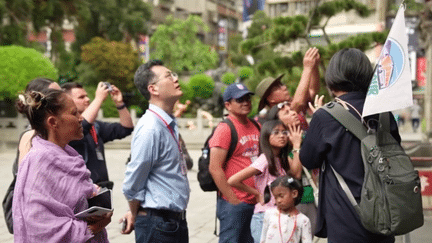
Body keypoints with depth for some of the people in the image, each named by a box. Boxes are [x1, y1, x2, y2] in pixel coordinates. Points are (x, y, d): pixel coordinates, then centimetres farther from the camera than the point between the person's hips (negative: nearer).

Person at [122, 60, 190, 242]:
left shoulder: (170, 125, 9)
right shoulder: (151, 128, -19)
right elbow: (131, 185, -15)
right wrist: (135, 216, 1)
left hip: (177, 220, 8)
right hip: (158, 226, -8)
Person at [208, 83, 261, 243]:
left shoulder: (255, 126, 13)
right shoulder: (225, 129, -9)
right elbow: (214, 168, -15)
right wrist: (233, 200, -15)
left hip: (256, 202, 7)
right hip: (234, 204, -7)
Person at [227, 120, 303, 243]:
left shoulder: (284, 159, 9)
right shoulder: (264, 160, -15)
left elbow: (296, 173, -12)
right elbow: (232, 181, -22)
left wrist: (296, 145, -7)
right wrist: (257, 193, -11)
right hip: (263, 218, -7)